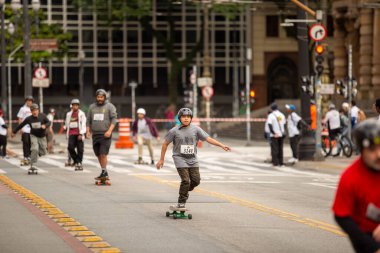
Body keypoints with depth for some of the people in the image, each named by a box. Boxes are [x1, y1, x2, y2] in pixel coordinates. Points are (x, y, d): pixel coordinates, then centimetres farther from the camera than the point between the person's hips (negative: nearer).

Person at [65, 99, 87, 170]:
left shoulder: (81, 114, 3)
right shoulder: (69, 114, 15)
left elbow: (83, 124, -4)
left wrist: (81, 134, -14)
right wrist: (67, 133, 24)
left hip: (79, 134, -3)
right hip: (71, 134, 3)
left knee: (80, 149, -2)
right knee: (70, 147, -13)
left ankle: (79, 162, 8)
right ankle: (76, 161, 3)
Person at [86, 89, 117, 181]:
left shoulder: (110, 106, 1)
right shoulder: (92, 107, 14)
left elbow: (114, 119, -5)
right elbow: (88, 120, 18)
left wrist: (109, 130, -17)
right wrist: (88, 131, 6)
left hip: (105, 135, -5)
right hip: (95, 134, 5)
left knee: (103, 154, -14)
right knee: (98, 155, 5)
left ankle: (104, 172, -10)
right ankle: (105, 173, 12)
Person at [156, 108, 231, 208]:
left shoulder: (196, 129, 0)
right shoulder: (174, 131, -5)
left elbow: (208, 139, -2)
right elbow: (165, 144, 3)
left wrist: (222, 145, -11)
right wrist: (161, 160, 5)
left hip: (192, 159, 4)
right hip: (180, 158, -4)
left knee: (196, 180, 0)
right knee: (185, 180, -14)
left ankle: (185, 190, 31)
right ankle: (181, 202, 0)